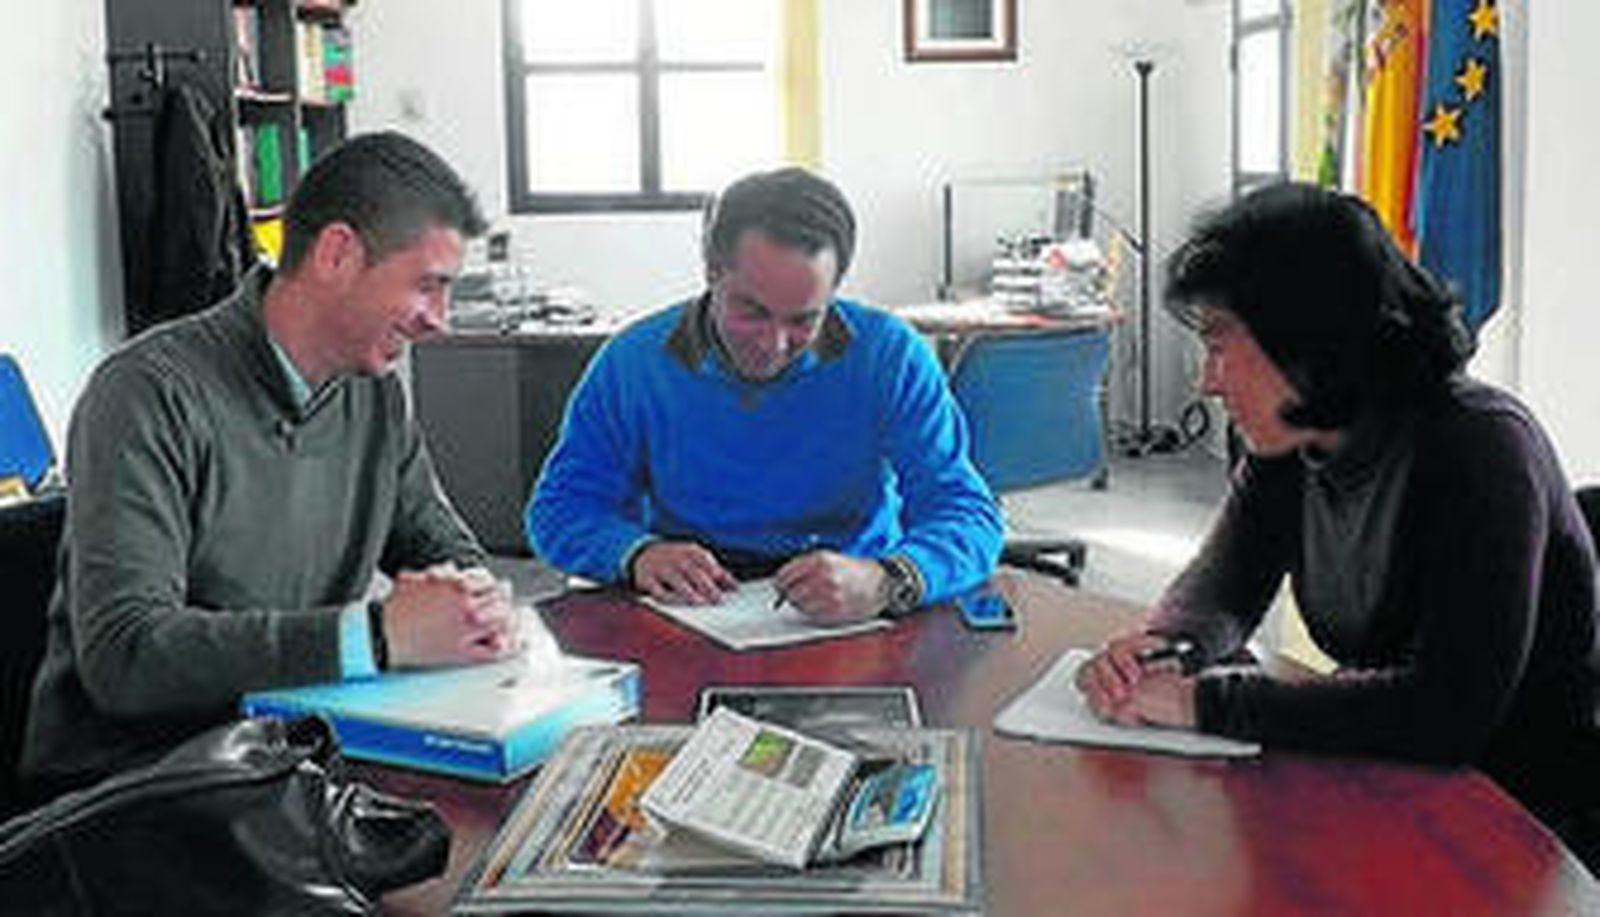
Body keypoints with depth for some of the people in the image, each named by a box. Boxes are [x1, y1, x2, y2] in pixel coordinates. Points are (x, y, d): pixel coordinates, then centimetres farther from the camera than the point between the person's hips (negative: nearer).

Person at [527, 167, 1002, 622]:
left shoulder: (890, 357, -6)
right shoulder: (633, 362, -2)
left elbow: (970, 518, -12)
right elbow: (558, 508, 3)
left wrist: (885, 582, -34)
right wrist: (637, 554, -19)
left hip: (854, 635, -1)